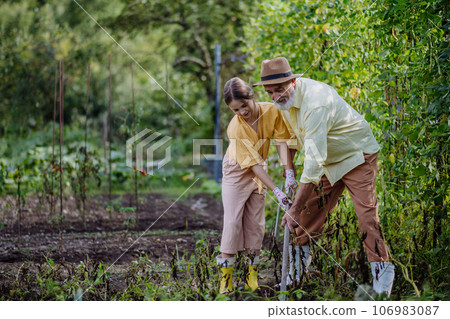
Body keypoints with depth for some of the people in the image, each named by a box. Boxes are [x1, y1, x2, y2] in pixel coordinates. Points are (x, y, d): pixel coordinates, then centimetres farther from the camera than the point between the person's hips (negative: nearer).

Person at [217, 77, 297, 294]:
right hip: (236, 170, -4)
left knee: (255, 221, 5)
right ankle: (226, 273, -4)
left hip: (258, 171, 4)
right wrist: (275, 191, -31)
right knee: (232, 220, -9)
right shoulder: (235, 128, -30)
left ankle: (252, 272, 14)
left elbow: (281, 141, -13)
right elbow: (253, 164, -29)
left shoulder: (271, 112, -20)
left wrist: (289, 172, -24)